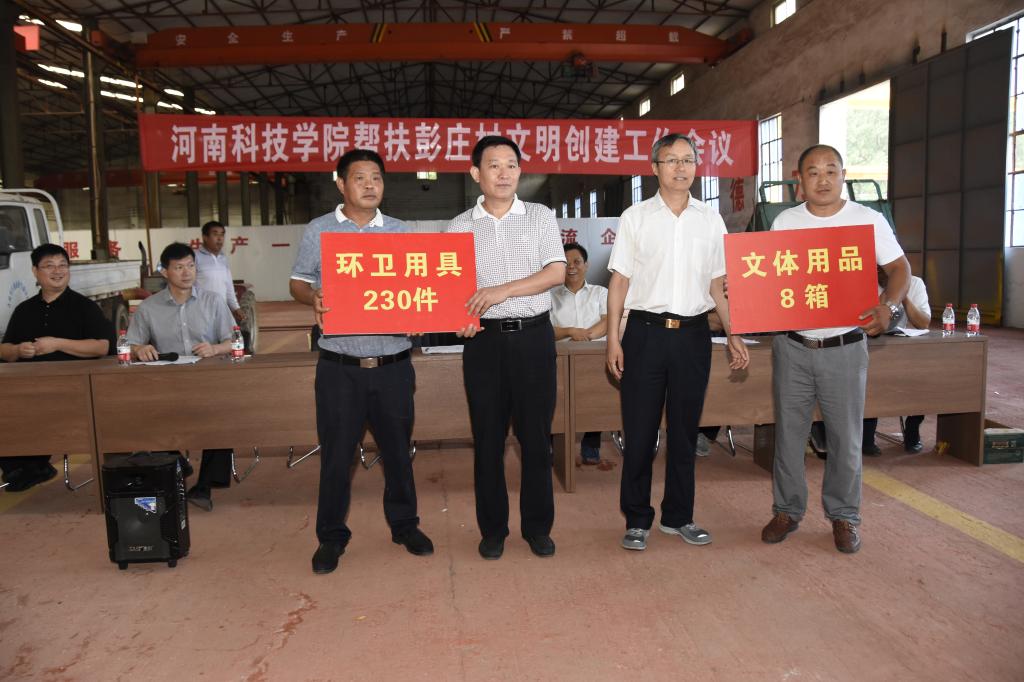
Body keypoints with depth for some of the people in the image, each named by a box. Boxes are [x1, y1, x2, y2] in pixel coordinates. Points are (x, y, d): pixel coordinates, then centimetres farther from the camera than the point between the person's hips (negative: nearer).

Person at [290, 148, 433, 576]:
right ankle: (331, 536, 23)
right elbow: (297, 283, 7)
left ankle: (404, 524, 31)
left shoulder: (400, 232, 9)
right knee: (336, 455, 6)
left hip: (393, 365, 2)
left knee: (398, 449, 13)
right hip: (340, 368, -1)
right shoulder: (319, 231, 5)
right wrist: (314, 297, -15)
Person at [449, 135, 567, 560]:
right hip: (484, 339, 1)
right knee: (487, 437, 7)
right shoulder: (460, 227, 8)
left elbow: (557, 272, -6)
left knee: (536, 436, 5)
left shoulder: (541, 217, 6)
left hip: (533, 336, 0)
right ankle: (492, 529, 21)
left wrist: (504, 290, -18)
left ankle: (538, 526, 20)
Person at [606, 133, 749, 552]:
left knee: (685, 429, 10)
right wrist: (613, 338, -6)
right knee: (639, 430, 2)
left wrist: (733, 336, 6)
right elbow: (619, 280, 1)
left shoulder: (711, 220, 9)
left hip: (693, 333, 3)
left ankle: (678, 516, 25)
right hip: (646, 331, -2)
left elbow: (718, 283, 12)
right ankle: (637, 520, 16)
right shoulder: (635, 217, 3)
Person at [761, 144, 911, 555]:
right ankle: (787, 510, 26)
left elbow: (899, 267, 5)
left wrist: (888, 306, -14)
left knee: (846, 438, 7)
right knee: (788, 433, 10)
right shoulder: (784, 222, 4)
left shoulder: (869, 220, -2)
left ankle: (843, 516, 25)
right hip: (792, 347, 2)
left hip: (845, 348, -1)